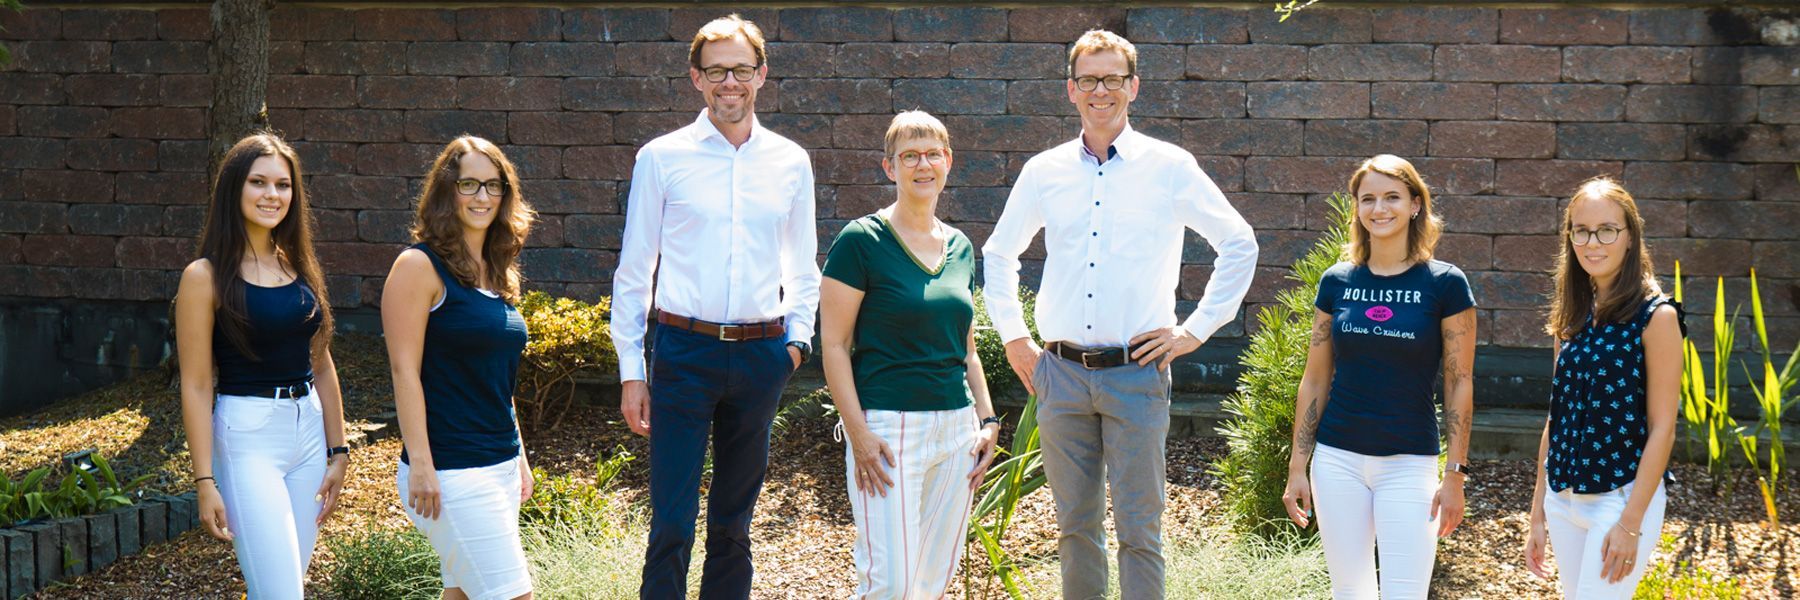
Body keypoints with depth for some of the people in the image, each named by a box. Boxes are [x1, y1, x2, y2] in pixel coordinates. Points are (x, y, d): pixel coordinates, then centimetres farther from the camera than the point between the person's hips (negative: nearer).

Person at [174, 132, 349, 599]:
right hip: (246, 437, -6)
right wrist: (205, 481, -13)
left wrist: (338, 452, 11)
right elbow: (196, 386, -9)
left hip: (308, 430, 6)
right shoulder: (207, 276, -8)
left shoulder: (299, 267, 10)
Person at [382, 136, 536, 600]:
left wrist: (518, 457, 19)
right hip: (449, 470, -8)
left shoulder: (496, 273, 14)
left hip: (500, 464, 8)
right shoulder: (420, 266, -9)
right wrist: (420, 466, -18)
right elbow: (405, 370, -14)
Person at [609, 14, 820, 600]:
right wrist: (631, 371, -1)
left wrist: (797, 338, 5)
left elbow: (803, 267, 19)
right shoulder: (662, 158, 1)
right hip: (684, 351, -3)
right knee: (672, 522, -6)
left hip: (762, 354, 3)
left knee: (734, 523, 12)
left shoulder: (791, 162, 9)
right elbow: (634, 270, 3)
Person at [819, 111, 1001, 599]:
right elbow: (834, 345, -8)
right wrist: (859, 434, -15)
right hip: (888, 427, -6)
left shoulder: (961, 247, 13)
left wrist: (987, 420, 11)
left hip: (956, 427, 6)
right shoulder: (862, 240, -6)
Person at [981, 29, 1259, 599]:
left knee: (1138, 530, -2)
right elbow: (999, 254, 21)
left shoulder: (1170, 167, 1)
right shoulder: (1044, 171, 8)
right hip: (1061, 375, 3)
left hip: (1135, 373, -3)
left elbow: (1239, 244, 6)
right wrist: (1013, 336, 13)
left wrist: (1197, 329, 1)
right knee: (1075, 526, 10)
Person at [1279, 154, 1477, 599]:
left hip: (1409, 462, -3)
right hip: (1337, 460, 3)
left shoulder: (1445, 284, -4)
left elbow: (1460, 384, -3)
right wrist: (1297, 466, 5)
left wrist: (1455, 474, -7)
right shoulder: (1336, 282, 4)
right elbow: (1315, 380, 8)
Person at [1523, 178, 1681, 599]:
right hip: (1563, 500, 6)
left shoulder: (1655, 316, -10)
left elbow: (1662, 427, -12)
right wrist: (1538, 513, 11)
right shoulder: (1573, 318, 8)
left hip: (1623, 498, -6)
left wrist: (1631, 522, -16)